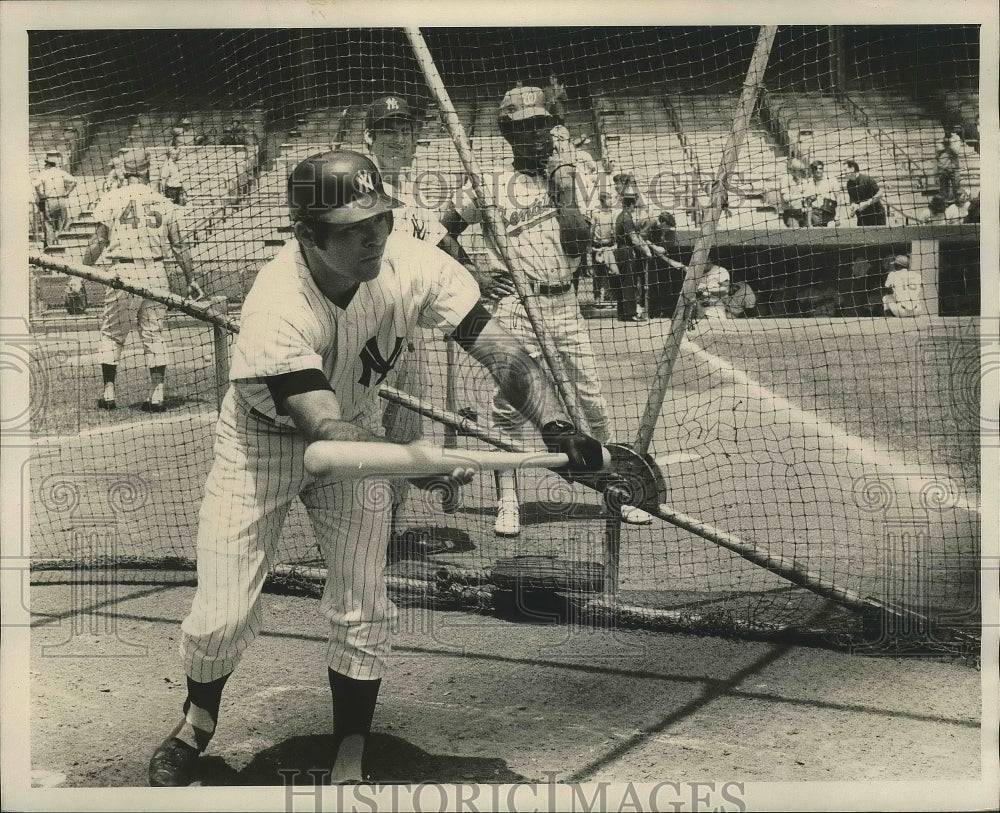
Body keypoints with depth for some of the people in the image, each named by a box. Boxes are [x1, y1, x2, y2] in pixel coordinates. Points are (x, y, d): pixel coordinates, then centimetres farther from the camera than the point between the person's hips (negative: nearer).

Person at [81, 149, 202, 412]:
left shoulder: (112, 199, -1)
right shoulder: (163, 202, 7)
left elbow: (98, 241, -5)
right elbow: (179, 246, 8)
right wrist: (191, 280, 13)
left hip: (125, 272, -2)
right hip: (156, 272, 2)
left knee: (112, 334, 10)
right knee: (153, 335, 9)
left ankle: (108, 394, 9)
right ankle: (156, 396, 6)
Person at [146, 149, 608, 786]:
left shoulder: (412, 265, -25)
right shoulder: (277, 304, -36)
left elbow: (504, 353, -26)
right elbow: (325, 431, -44)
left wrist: (556, 427, -43)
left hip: (355, 424, 3)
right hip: (264, 433, -3)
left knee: (363, 610, -4)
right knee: (225, 616, -4)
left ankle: (350, 762, 16)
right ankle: (197, 720, 29)